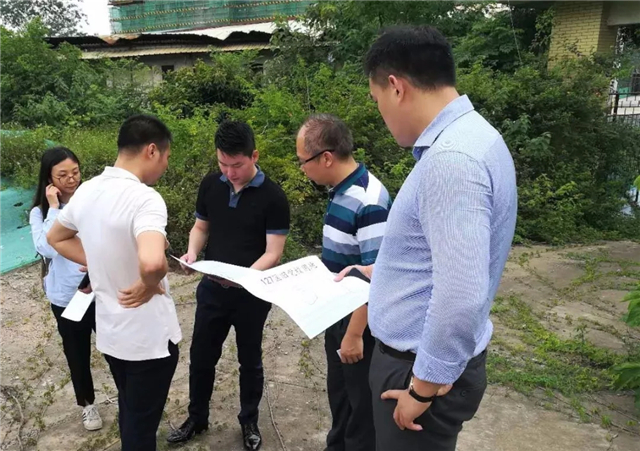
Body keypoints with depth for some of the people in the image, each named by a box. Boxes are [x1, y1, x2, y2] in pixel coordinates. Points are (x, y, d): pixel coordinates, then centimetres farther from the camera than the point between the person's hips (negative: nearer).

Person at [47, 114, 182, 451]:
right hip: (149, 335, -7)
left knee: (128, 411, 28)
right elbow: (152, 262, -44)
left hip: (109, 331, 7)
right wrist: (149, 284, -23)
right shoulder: (145, 198, -27)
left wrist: (103, 264, 8)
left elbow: (55, 238, 16)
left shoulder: (86, 191, -1)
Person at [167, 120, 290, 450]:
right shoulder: (210, 185, -2)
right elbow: (201, 227, 9)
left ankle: (249, 422, 37)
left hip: (252, 294, -3)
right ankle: (197, 418, 39)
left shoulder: (273, 197, -16)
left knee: (250, 361, 15)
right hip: (211, 288, 4)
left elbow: (273, 252, -16)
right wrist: (192, 252, -13)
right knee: (201, 357, 15)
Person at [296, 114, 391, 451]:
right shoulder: (340, 191, 2)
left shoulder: (369, 201, -26)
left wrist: (355, 333, -23)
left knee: (361, 403, 12)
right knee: (338, 393, 26)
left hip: (360, 324, -9)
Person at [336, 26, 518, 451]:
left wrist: (424, 386, -19)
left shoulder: (451, 159, -28)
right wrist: (380, 270, 23)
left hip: (423, 366, -9)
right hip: (426, 353, 9)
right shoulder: (462, 138, 5)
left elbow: (462, 296, -32)